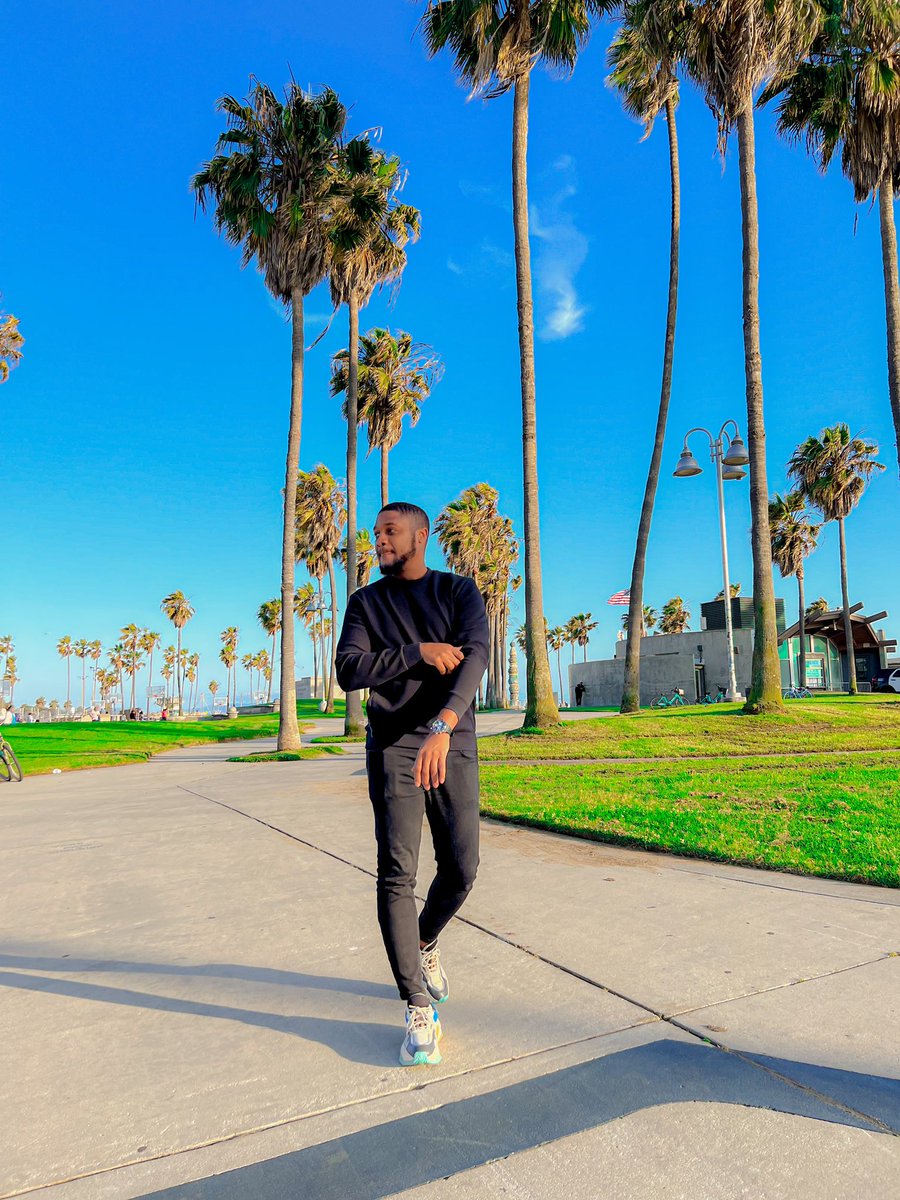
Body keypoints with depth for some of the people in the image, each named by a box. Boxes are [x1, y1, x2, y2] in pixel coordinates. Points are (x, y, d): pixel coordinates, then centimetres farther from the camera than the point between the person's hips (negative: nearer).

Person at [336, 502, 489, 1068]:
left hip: (454, 742, 1)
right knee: (397, 874, -8)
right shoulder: (366, 602, 7)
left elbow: (475, 657, -16)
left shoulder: (460, 591, 2)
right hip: (393, 745, 0)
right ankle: (420, 1011, 3)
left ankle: (425, 943, 37)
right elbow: (350, 671, -7)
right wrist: (419, 651, -17)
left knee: (461, 867, 5)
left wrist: (442, 726, -33)